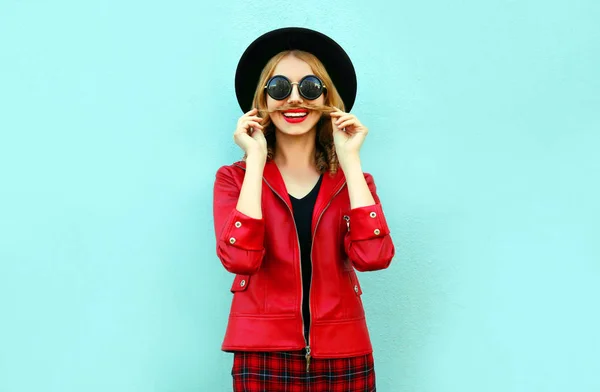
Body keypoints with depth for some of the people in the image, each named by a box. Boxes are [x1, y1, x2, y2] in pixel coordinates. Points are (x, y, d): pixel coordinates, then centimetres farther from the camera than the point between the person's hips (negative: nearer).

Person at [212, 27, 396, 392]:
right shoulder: (234, 177, 0)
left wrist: (350, 160, -11)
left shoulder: (352, 180, 5)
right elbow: (240, 258, -18)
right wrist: (256, 159, -14)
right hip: (263, 357, -1)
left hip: (342, 358, 2)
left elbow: (373, 255, -14)